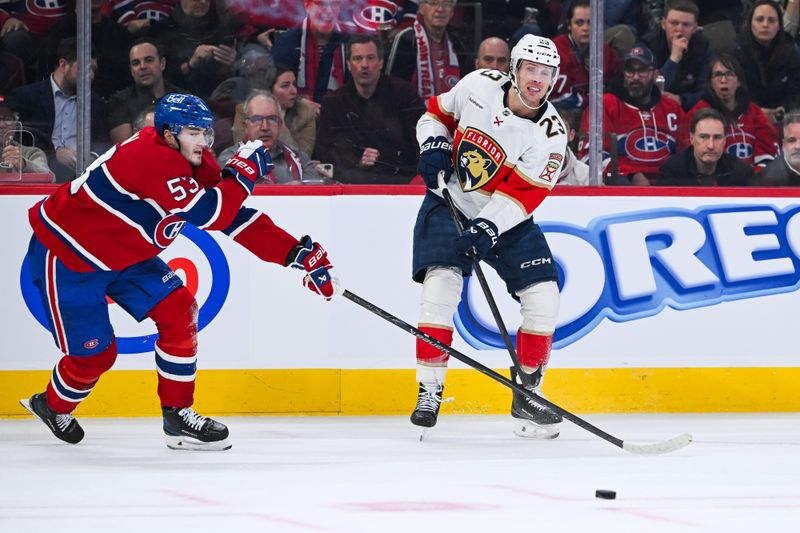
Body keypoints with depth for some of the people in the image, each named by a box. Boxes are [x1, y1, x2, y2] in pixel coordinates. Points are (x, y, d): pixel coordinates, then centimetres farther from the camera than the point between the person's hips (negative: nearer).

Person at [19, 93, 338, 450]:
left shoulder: (195, 165, -3)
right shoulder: (151, 159, -32)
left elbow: (234, 216, 0)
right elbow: (205, 216, -39)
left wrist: (298, 254, -6)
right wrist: (243, 171, -27)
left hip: (122, 254, 9)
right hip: (64, 250, -9)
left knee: (178, 311, -6)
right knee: (93, 353, -3)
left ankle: (178, 415, 3)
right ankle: (53, 407, 28)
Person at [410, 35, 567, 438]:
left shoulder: (550, 134, -16)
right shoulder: (479, 86, -11)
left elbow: (523, 195, -21)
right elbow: (438, 113, 8)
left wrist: (488, 227, -34)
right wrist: (433, 144, -11)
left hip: (505, 218, 1)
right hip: (449, 203, -1)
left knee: (543, 297, -8)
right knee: (440, 284, -20)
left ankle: (527, 394, 8)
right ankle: (429, 393, -12)